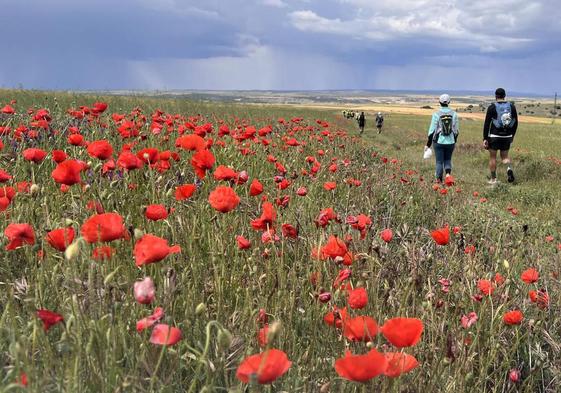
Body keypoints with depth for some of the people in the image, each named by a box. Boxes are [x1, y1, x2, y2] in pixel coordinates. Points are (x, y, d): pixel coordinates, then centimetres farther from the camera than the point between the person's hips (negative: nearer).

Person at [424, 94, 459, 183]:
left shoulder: (436, 114, -8)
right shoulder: (454, 114, -1)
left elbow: (432, 130, -7)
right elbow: (456, 130, 4)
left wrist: (428, 144, -1)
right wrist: (454, 141, 19)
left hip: (439, 142, -2)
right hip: (450, 142, 2)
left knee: (439, 161, 8)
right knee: (448, 159, 18)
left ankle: (439, 180, 10)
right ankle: (448, 173, -7)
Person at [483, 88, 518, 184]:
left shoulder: (492, 107, -8)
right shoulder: (512, 106, 3)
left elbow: (487, 124, -10)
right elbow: (516, 123, 7)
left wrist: (485, 138, -7)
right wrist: (512, 135, 19)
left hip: (494, 136, -3)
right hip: (507, 136, 3)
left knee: (492, 157, 10)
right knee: (505, 156, 18)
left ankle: (493, 179, 14)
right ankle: (509, 168, -13)